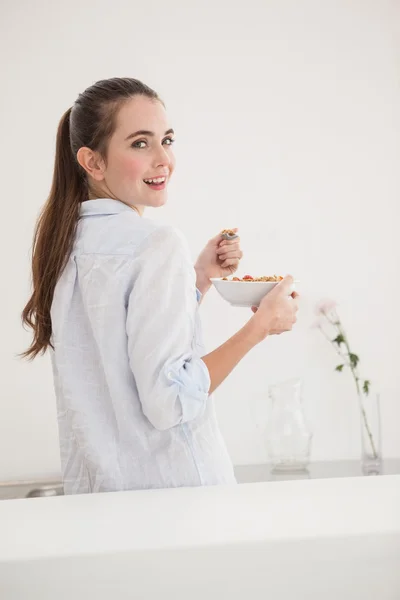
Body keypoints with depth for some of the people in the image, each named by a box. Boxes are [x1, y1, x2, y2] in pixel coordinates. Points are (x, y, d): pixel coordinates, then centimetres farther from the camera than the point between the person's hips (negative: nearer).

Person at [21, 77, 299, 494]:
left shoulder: (65, 240, 5)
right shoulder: (158, 245, -19)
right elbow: (168, 402, -23)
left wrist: (198, 277, 8)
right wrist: (260, 325, -16)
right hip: (172, 482, -7)